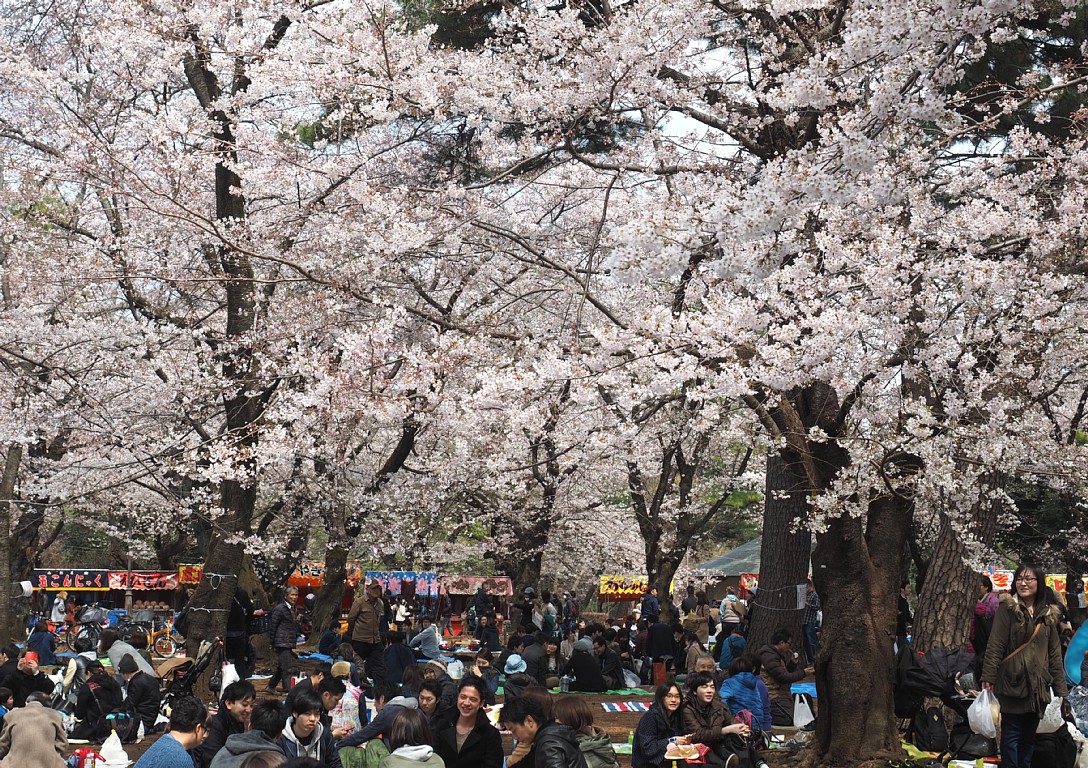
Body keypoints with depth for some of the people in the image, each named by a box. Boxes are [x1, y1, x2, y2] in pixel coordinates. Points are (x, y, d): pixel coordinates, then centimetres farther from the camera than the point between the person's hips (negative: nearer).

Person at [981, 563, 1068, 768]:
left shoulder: (1048, 614, 11)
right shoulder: (1007, 608, -3)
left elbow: (1054, 652, 13)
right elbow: (995, 645, -8)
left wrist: (1060, 687, 11)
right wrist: (988, 677, -14)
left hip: (1038, 685, 4)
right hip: (1013, 682, -4)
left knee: (1030, 736, 10)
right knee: (1012, 735, -1)